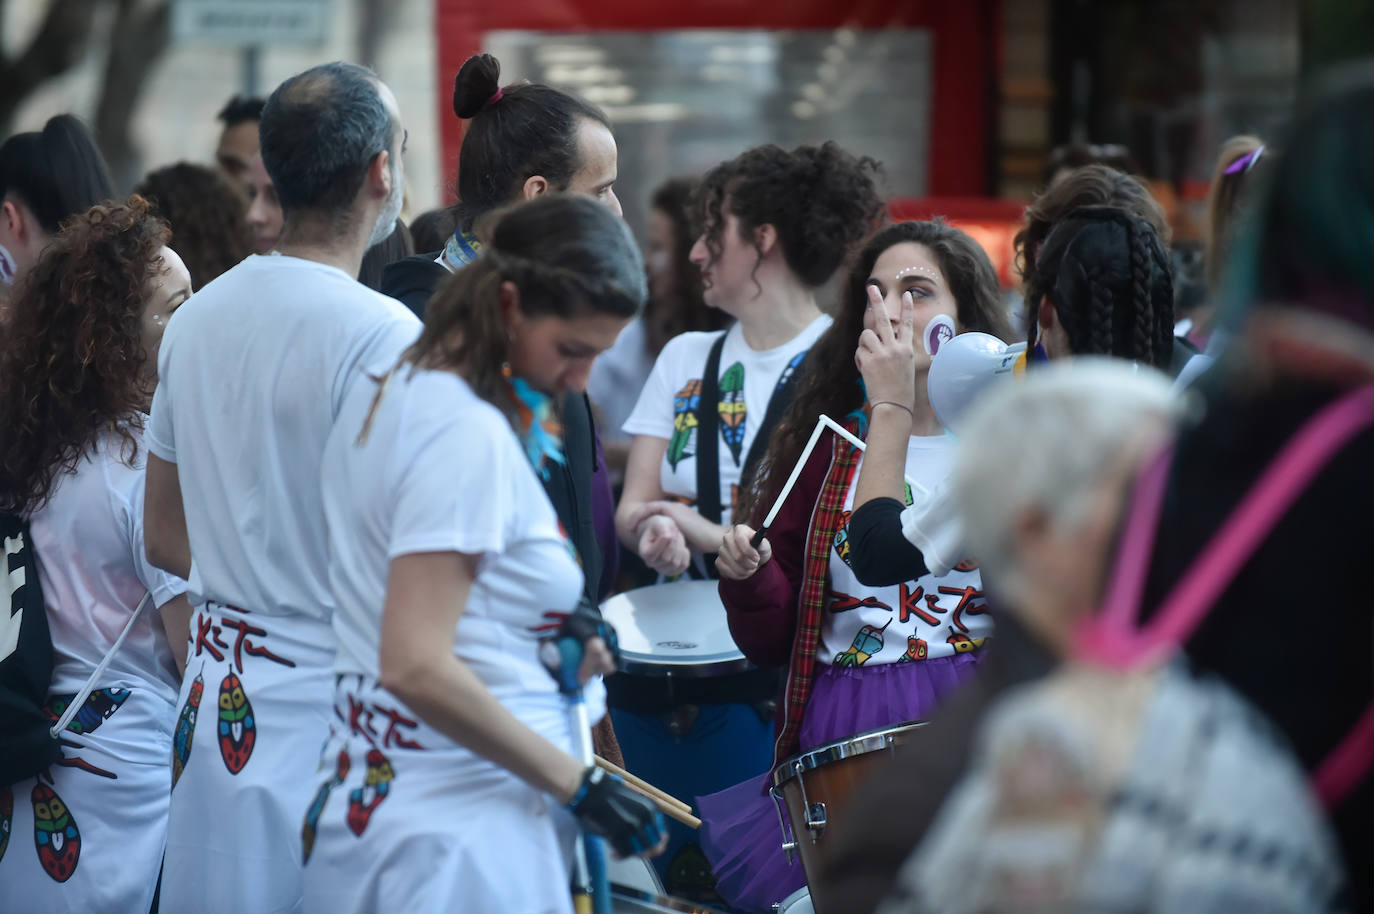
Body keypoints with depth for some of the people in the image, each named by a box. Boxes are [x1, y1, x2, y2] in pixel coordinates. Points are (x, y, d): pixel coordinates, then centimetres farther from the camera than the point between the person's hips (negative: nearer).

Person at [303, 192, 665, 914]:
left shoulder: (383, 395, 10)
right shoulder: (472, 434, -18)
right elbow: (417, 669, -25)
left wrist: (550, 625, 14)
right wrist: (580, 785, -19)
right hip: (463, 829, -9)